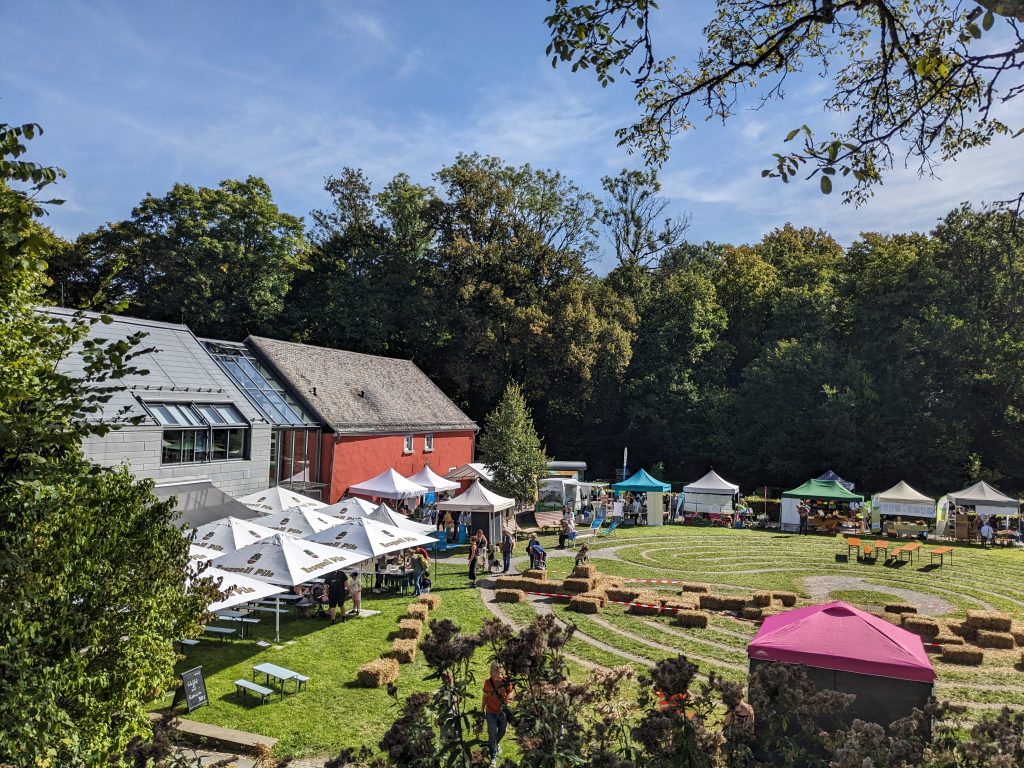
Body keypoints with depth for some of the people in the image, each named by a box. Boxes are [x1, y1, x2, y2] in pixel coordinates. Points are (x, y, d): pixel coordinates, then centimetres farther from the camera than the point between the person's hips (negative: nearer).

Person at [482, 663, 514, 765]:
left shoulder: (506, 680, -16)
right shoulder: (488, 682, -13)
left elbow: (512, 692, -8)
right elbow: (485, 696, 0)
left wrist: (509, 697, -31)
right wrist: (483, 709, 7)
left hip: (502, 711, 1)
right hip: (491, 712, -1)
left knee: (502, 731, 21)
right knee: (492, 734, 1)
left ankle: (496, 743, 53)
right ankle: (493, 756, 18)